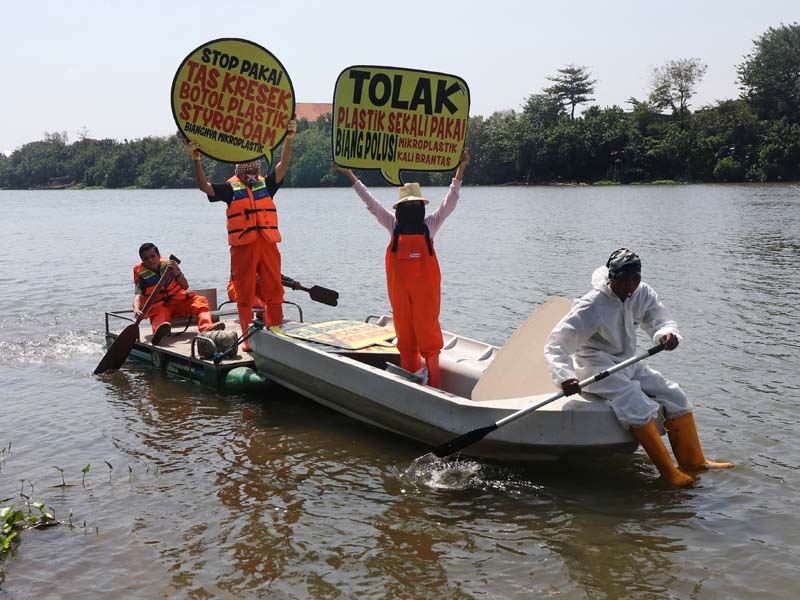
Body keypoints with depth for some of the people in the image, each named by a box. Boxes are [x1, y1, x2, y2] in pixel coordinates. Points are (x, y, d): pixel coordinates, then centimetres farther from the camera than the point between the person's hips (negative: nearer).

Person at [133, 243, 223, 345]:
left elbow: (185, 286, 4)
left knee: (200, 301, -20)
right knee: (159, 314, -37)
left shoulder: (168, 264, 3)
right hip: (158, 305, -3)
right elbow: (138, 294, -17)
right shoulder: (140, 272, -3)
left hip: (179, 299, 4)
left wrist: (177, 274, -16)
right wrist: (136, 309, -39)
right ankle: (159, 330, -74)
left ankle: (206, 327, -49)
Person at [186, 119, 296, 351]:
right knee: (245, 295, 2)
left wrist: (288, 139, -9)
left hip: (268, 244, 2)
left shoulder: (266, 184, 13)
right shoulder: (231, 188, 8)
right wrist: (196, 159, -10)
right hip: (242, 247, -2)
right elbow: (205, 186, -1)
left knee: (274, 293, 4)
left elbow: (283, 165, 3)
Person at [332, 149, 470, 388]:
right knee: (405, 334, 7)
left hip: (425, 289, -2)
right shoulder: (394, 225, 8)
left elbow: (450, 201, -1)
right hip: (400, 289, 2)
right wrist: (350, 175, 6)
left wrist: (461, 168, -9)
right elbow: (371, 203, 7)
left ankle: (432, 384, 4)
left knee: (427, 332, -1)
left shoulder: (430, 224, 5)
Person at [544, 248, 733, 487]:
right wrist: (565, 377, -40)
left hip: (629, 365, 7)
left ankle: (693, 461, 13)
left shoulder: (643, 294, -3)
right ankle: (668, 471, -14)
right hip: (598, 369, -7)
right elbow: (555, 345, -23)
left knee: (676, 398, -1)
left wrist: (667, 333, -28)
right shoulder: (591, 307, -22)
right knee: (641, 409, -27)